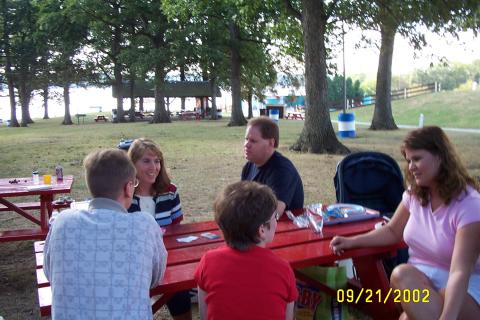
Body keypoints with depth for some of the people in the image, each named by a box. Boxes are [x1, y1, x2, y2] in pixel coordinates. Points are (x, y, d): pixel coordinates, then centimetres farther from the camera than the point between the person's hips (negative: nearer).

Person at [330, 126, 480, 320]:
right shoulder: (415, 193, 2)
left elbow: (460, 272, -26)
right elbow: (393, 231, 15)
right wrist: (352, 241, 1)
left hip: (462, 287, -5)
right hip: (419, 276, 5)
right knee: (401, 274, -32)